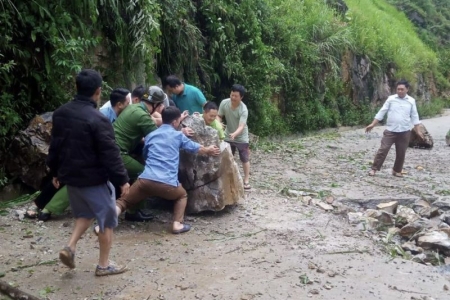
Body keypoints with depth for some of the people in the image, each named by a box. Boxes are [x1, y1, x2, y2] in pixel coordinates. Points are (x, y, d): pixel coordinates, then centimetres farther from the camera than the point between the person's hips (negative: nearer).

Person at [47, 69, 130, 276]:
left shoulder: (60, 113, 3)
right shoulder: (97, 119, -22)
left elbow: (55, 145, 11)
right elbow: (110, 153, -21)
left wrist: (55, 172, 21)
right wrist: (122, 179, -13)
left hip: (70, 175, 8)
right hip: (94, 178, -7)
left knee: (85, 213, 27)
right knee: (107, 219, 8)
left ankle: (70, 247, 12)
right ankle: (104, 264, 15)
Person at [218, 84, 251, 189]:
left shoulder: (243, 109, -29)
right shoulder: (224, 103, -17)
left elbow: (241, 126, -35)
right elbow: (219, 116, -5)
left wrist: (235, 134, -55)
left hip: (241, 137, -4)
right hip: (228, 136, 4)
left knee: (245, 159, 5)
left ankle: (246, 180, 17)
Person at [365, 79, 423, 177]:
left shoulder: (411, 101, 4)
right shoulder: (391, 99, -1)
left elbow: (414, 116, 9)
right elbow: (382, 112, 0)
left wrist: (417, 130, 7)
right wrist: (372, 124, -4)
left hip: (404, 132, 2)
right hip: (390, 130, -2)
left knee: (401, 152, 8)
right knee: (383, 149, -7)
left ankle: (397, 170, 24)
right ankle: (374, 168, 0)